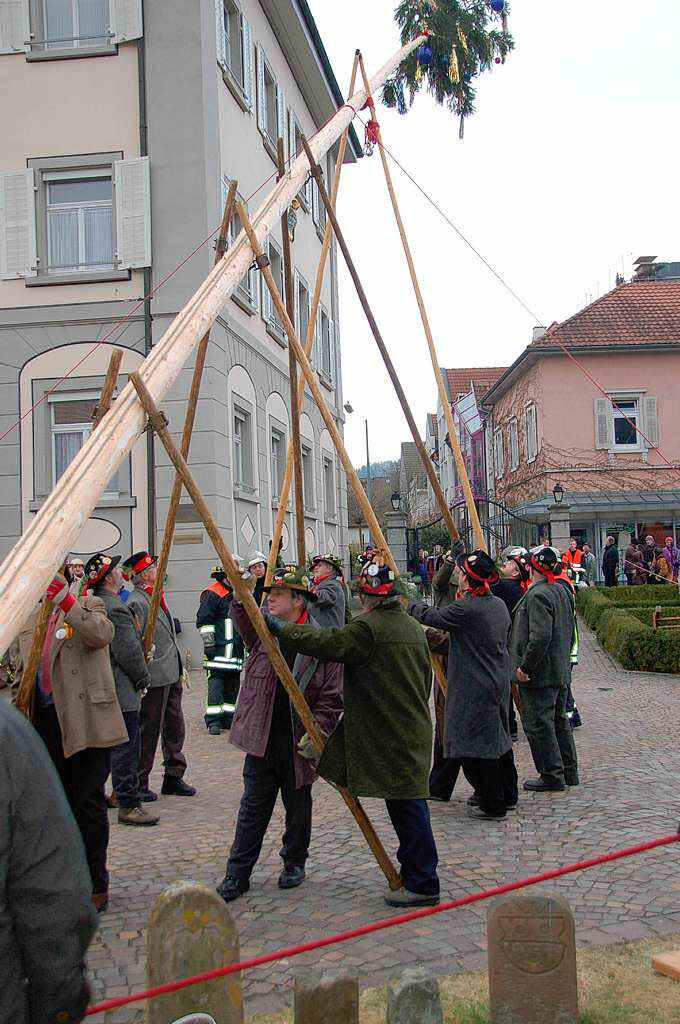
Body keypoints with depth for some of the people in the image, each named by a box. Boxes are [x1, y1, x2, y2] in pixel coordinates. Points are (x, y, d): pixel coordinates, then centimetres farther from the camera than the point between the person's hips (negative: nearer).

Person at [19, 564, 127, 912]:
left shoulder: (88, 606, 0)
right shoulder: (29, 620, 16)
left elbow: (103, 633, -22)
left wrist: (67, 602, -29)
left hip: (85, 721, -6)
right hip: (48, 723, 6)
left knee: (88, 802, -2)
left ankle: (96, 886, 6)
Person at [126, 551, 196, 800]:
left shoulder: (157, 597, 16)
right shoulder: (137, 602, -15)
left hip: (171, 675, 10)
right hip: (155, 678, -10)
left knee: (174, 727, 15)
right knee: (148, 731, -1)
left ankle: (174, 778, 25)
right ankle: (139, 784, 9)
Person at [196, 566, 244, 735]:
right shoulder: (212, 594, -8)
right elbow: (203, 620, -13)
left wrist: (246, 642, 27)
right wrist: (209, 642, -17)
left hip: (235, 650, 9)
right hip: (218, 649, -9)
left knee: (233, 683, 11)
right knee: (216, 683, -9)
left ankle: (229, 718, 18)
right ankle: (213, 721, -7)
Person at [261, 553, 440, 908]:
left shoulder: (368, 627, -15)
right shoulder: (413, 627, 13)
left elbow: (326, 643, -19)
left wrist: (279, 627, -8)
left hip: (390, 737, -9)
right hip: (413, 730, 9)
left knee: (407, 807, -2)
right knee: (408, 805, 15)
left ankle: (422, 884, 5)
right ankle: (414, 872, 25)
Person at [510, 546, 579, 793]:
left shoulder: (537, 595, -20)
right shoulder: (561, 591, 9)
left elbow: (540, 637, -27)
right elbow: (568, 629, 17)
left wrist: (525, 666, -20)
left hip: (540, 672, -10)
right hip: (561, 670, 10)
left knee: (538, 723, -1)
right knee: (558, 720, 18)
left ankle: (552, 776, 4)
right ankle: (569, 772, 26)